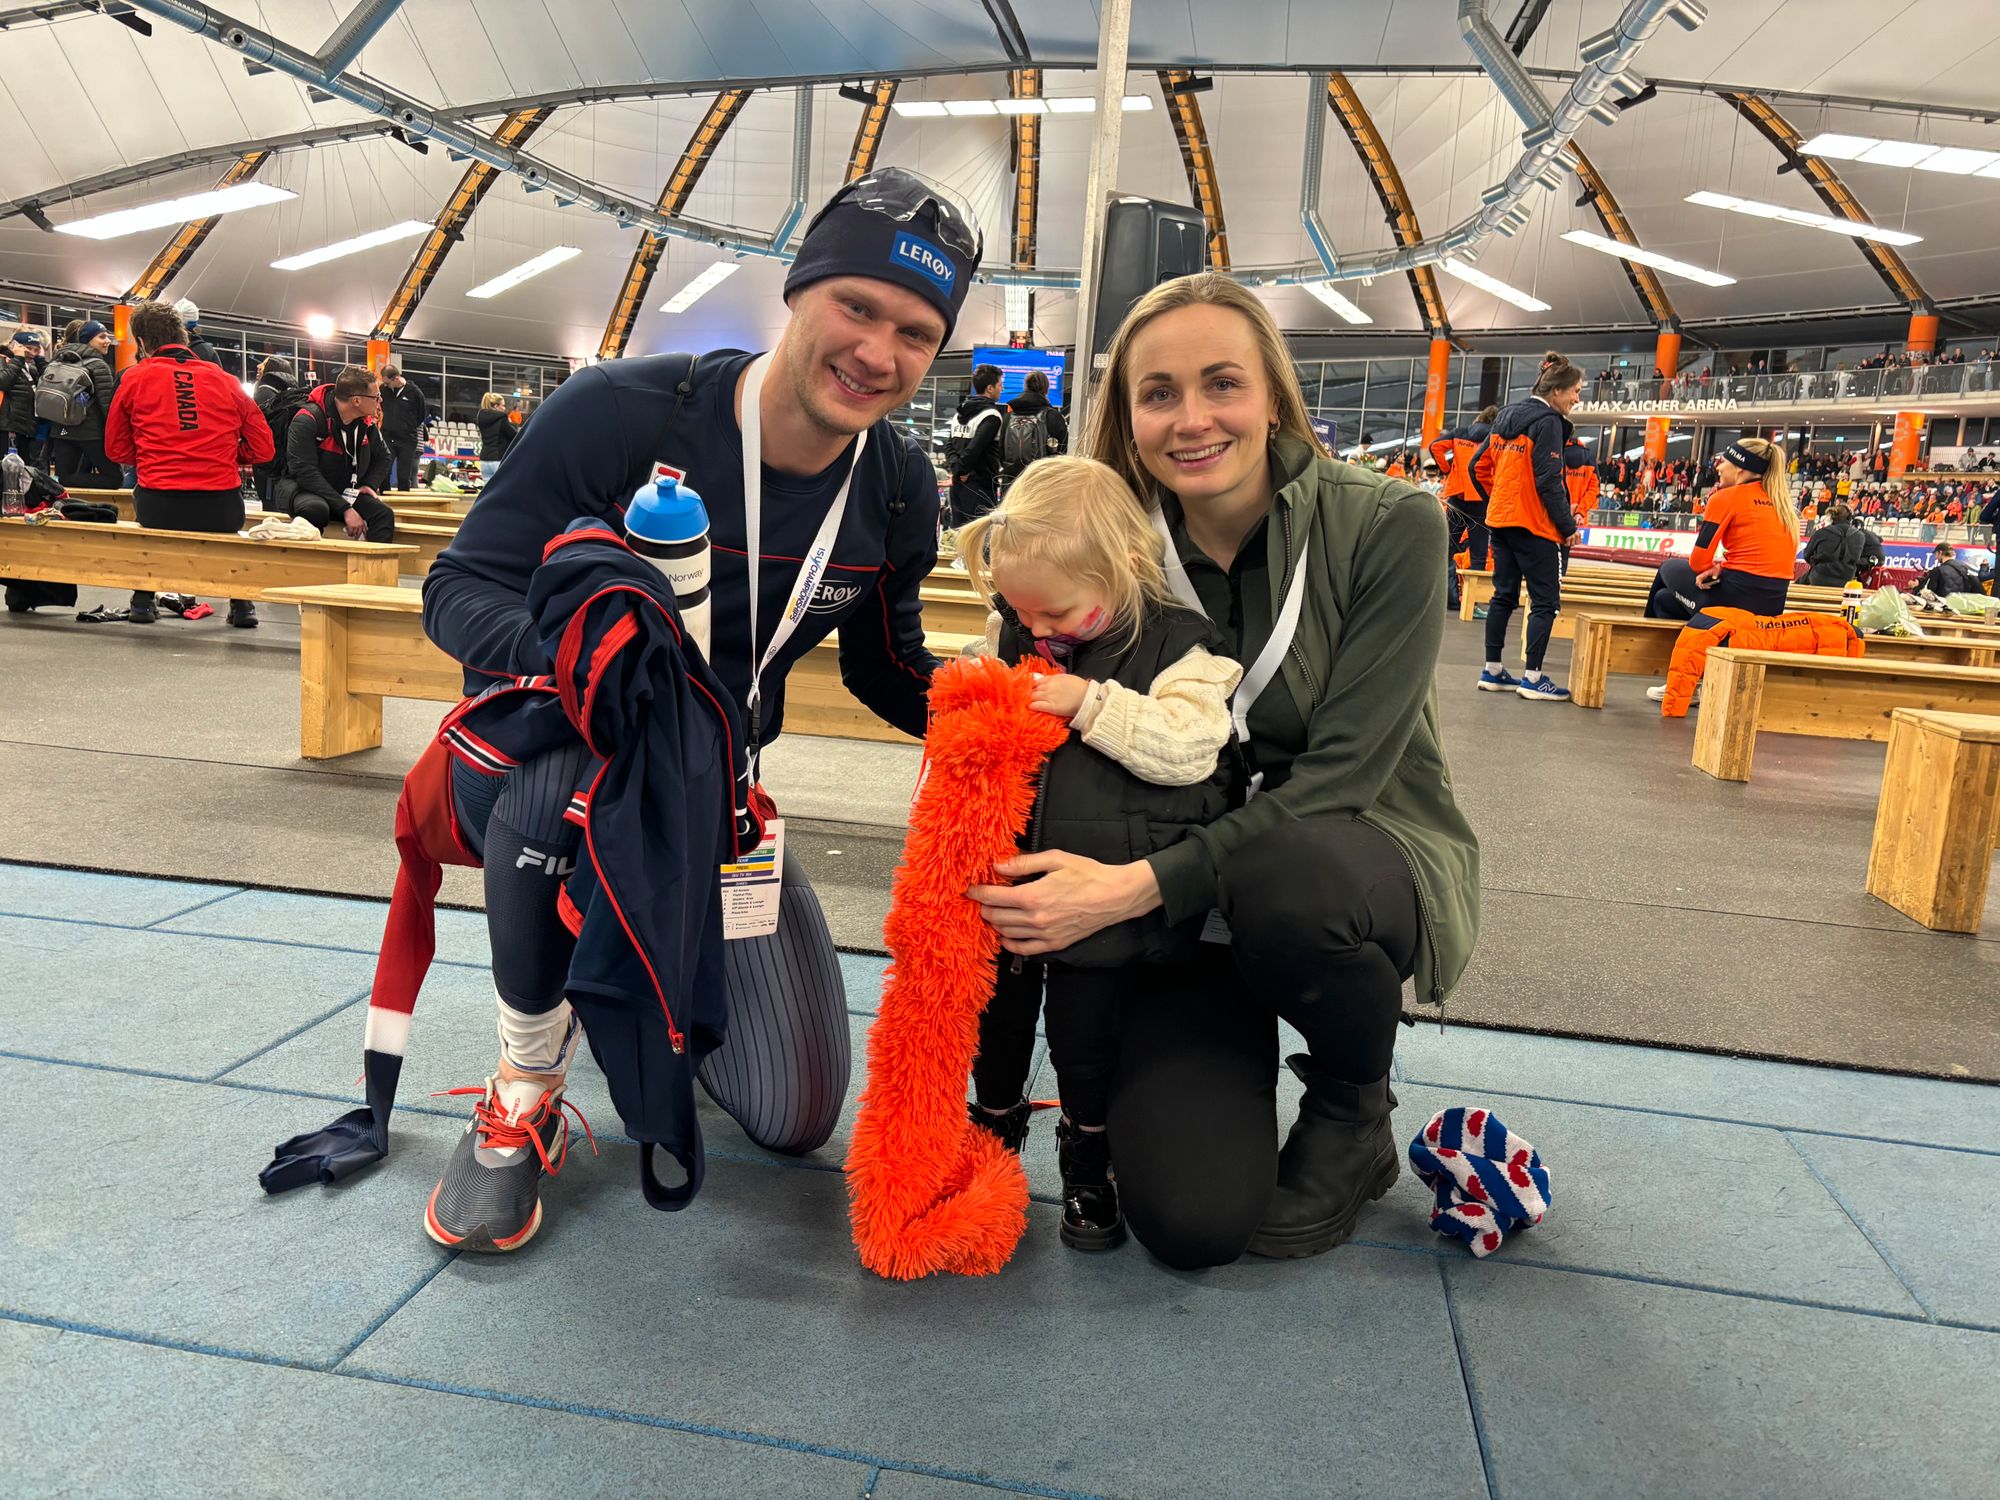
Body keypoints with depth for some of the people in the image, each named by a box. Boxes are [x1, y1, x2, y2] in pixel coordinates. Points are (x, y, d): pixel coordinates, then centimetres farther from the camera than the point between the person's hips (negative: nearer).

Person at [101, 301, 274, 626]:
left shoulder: (135, 378, 8)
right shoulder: (224, 380, 9)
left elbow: (116, 449, 14)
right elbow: (263, 449, 9)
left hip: (159, 510, 0)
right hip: (221, 509, 1)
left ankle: (143, 602, 33)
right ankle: (241, 604, 23)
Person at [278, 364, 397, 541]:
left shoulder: (366, 423, 2)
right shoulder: (308, 420, -20)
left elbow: (382, 457, 20)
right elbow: (305, 472, -26)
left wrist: (370, 484, -1)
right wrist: (345, 509, -31)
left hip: (343, 493, 6)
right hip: (302, 490, -6)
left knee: (384, 514, -20)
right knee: (316, 509, -40)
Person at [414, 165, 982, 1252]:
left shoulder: (900, 493, -8)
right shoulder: (621, 413, -23)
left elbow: (886, 669, 5)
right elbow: (458, 588, -20)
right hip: (540, 757, -3)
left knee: (796, 1117, 0)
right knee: (584, 760, -43)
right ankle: (525, 1083, -14)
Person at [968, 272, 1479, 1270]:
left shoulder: (1389, 528, -15)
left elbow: (1341, 775, -21)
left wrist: (1137, 885, -30)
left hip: (1368, 858, -1)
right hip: (1188, 905, 1)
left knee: (1281, 882, -38)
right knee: (1188, 1222, -18)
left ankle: (1354, 1120, -4)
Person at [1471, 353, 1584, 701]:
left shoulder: (1508, 414, 11)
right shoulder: (1548, 421, -13)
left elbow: (1479, 464, 15)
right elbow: (1548, 481, -17)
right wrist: (1568, 526, -11)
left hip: (1500, 520, 8)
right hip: (1534, 525, -8)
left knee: (1504, 595, 13)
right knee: (1545, 601, -2)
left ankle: (1492, 671, 14)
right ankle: (1532, 678, -3)